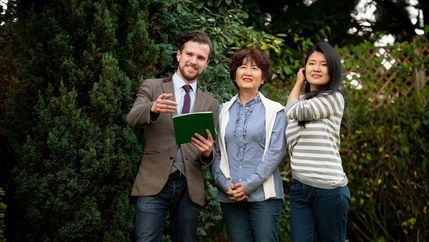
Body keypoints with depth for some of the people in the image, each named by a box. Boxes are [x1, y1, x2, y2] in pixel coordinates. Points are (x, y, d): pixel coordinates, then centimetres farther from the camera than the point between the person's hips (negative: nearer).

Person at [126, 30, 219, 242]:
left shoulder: (211, 104, 13)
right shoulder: (152, 87, 6)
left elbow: (210, 156, 11)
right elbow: (132, 119, -11)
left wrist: (207, 152, -14)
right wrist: (152, 108, -33)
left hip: (190, 188, 3)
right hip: (154, 184, -3)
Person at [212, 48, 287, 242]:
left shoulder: (275, 111, 3)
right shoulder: (224, 111, 11)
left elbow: (275, 152, -5)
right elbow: (216, 152, 8)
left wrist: (249, 185, -12)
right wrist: (225, 184, -8)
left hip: (263, 195, -2)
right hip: (230, 196, 3)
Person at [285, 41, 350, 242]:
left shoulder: (334, 98, -4)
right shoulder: (303, 101, 15)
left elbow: (292, 111, -9)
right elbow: (291, 142, 7)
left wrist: (298, 84, 9)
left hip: (329, 188, -6)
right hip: (299, 188, 6)